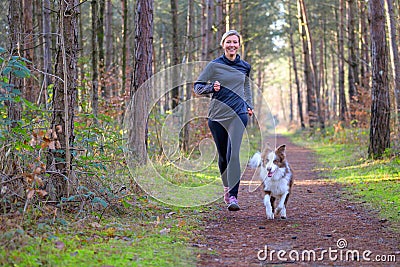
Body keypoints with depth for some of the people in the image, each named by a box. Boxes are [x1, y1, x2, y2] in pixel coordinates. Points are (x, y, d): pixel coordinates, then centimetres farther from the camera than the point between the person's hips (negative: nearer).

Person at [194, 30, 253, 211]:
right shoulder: (214, 65, 1)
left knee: (233, 153, -15)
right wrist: (212, 87, -16)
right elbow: (197, 87, 2)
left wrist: (249, 106, 17)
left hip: (238, 114, 0)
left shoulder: (245, 67, 10)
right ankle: (227, 186, 33)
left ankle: (233, 196, -17)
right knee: (223, 154, 8)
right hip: (217, 115, 0)